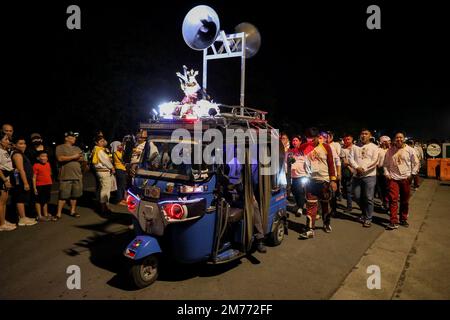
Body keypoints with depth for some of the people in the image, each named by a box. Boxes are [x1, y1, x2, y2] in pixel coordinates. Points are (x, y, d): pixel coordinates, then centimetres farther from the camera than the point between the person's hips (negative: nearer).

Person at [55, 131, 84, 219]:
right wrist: (73, 157, -11)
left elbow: (82, 159, 16)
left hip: (77, 175, 6)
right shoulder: (60, 147, -1)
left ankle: (73, 211, 21)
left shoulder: (77, 148, 18)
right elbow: (60, 158, -16)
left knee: (75, 195, 10)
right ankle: (59, 213, 2)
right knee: (63, 196, -5)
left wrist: (78, 158, -7)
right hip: (66, 176, -5)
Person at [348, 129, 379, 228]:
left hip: (369, 176, -4)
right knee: (357, 197, 8)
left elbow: (375, 161, -9)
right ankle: (364, 212, 33)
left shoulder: (374, 147, 0)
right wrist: (357, 167, -16)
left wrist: (363, 169, -17)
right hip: (357, 175, 4)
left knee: (368, 198, -2)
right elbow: (351, 158, 1)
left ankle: (368, 218, 11)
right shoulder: (355, 147, 10)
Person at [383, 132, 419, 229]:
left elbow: (416, 163, 5)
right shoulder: (390, 151, 5)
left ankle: (403, 219, 25)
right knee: (393, 199, -9)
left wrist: (412, 174, -2)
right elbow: (385, 164, 12)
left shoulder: (410, 150, 1)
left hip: (406, 179, 0)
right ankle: (394, 222, -7)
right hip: (393, 178, 0)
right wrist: (387, 174, 2)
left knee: (405, 201, 10)